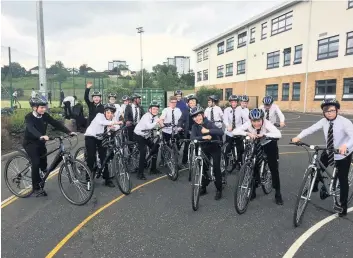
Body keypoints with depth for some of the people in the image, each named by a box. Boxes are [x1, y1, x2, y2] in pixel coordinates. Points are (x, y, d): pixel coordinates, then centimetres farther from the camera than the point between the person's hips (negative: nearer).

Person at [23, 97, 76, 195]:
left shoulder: (45, 115, -7)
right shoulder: (29, 117, -22)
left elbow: (56, 123, -14)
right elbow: (31, 129, -40)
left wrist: (69, 132, -26)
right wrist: (41, 136, -60)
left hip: (40, 142, 5)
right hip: (30, 143, -5)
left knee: (43, 164, 3)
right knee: (36, 163, -15)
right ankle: (36, 187, -2)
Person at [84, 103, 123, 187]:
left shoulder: (113, 118, -8)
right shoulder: (99, 115, -21)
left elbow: (117, 127, -25)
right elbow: (101, 122, -45)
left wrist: (113, 127, -48)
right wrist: (114, 122, -57)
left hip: (101, 139, 4)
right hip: (91, 137, -4)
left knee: (104, 158, 1)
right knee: (91, 158, -9)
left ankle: (107, 179, 12)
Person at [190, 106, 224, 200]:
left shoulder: (209, 124, -22)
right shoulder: (195, 126, -11)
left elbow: (221, 132, -37)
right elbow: (192, 138, -27)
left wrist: (208, 131, -42)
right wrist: (203, 137, -40)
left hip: (215, 148, -4)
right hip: (204, 149, 4)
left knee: (216, 168, -8)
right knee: (203, 167, 5)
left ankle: (219, 190, 7)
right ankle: (203, 188, 23)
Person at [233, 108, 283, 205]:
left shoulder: (267, 123, -34)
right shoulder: (248, 124, -28)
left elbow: (278, 134, -46)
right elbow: (235, 131, -37)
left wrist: (264, 134, -54)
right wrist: (247, 133, -49)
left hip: (269, 144, -2)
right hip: (256, 145, 2)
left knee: (274, 168, -4)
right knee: (254, 166, 0)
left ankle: (278, 194, 11)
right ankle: (253, 191, 18)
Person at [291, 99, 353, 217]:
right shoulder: (324, 121, -13)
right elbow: (311, 129, -16)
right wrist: (298, 137, -31)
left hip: (343, 154, -4)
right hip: (329, 152, 4)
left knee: (343, 180, 5)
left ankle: (343, 206, 23)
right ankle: (314, 186, 34)